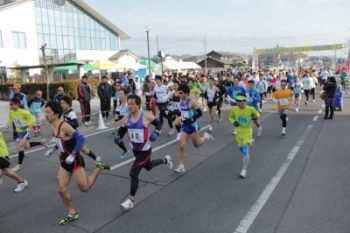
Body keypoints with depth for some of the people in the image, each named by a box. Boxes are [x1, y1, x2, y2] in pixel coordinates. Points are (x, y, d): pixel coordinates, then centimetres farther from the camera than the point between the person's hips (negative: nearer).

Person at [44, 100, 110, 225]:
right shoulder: (53, 127, 1)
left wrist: (72, 155, -27)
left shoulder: (64, 126, -25)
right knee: (61, 189, 7)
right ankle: (72, 214, 23)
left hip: (74, 160, -8)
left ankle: (99, 167, 22)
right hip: (64, 160, 8)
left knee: (84, 188, 3)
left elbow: (81, 138, -29)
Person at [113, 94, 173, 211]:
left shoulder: (147, 117, -19)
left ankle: (131, 200, 4)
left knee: (133, 173, -13)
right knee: (148, 166, 28)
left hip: (145, 150, -6)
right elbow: (121, 131, 5)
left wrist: (155, 133, -20)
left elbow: (158, 124, -2)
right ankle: (165, 160, 59)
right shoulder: (125, 119, -8)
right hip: (135, 149, 6)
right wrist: (118, 138, -16)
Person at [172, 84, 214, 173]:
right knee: (182, 146, -4)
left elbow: (200, 113, -15)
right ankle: (181, 166, 2)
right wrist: (180, 118, 11)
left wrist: (191, 119, -24)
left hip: (193, 125, -5)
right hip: (185, 126, 5)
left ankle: (206, 136, 42)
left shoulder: (192, 102, -18)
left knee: (197, 145, 12)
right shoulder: (181, 102, 3)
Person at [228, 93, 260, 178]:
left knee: (245, 151, -14)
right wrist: (233, 122, -14)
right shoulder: (234, 109, -10)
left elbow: (257, 113, 5)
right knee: (242, 150, 19)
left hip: (247, 131, -4)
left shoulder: (250, 109, -15)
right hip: (239, 131, 4)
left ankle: (244, 170, -8)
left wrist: (256, 117, -17)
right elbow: (230, 117, 7)